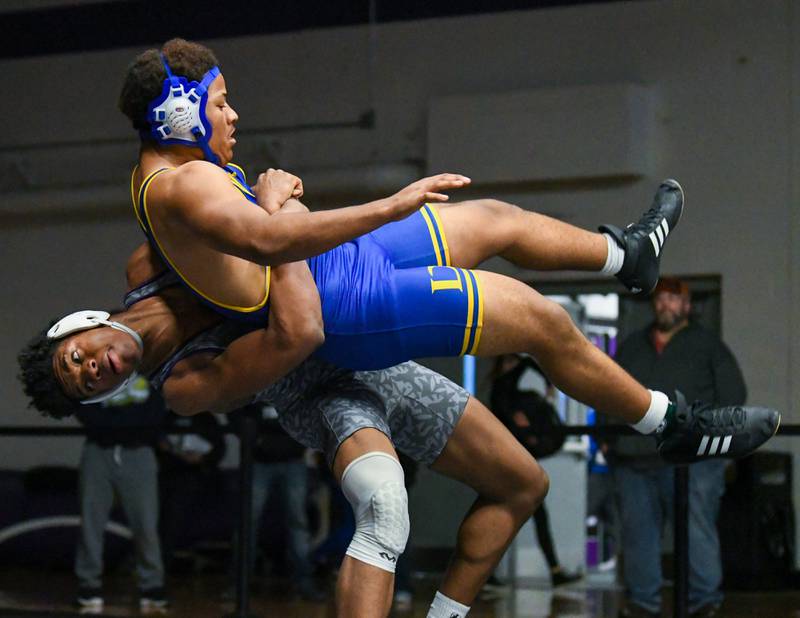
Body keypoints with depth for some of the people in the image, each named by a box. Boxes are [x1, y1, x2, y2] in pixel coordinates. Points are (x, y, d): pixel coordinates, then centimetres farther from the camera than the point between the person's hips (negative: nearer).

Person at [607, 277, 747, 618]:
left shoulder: (706, 344, 9)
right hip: (635, 458, 4)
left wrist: (715, 430, -8)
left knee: (697, 529, -8)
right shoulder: (631, 346, 21)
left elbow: (733, 394, 4)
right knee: (638, 530, 4)